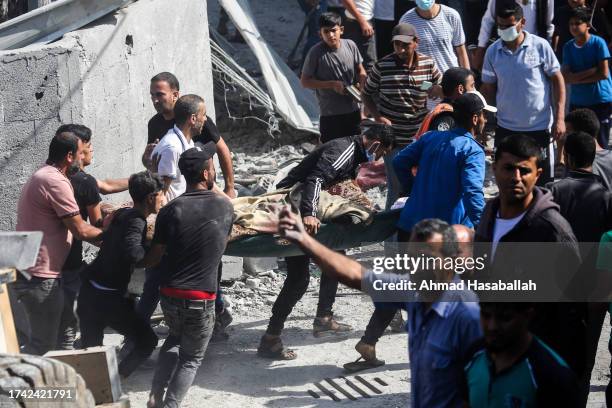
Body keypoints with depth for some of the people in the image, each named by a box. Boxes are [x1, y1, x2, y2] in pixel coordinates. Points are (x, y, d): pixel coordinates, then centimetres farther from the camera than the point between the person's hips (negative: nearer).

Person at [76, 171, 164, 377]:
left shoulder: (122, 214, 8)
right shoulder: (136, 222, -17)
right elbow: (132, 252, -36)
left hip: (89, 291, 8)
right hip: (108, 298, -8)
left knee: (90, 350, 16)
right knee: (147, 341, 7)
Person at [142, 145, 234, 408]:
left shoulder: (171, 210, -7)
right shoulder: (225, 207, -5)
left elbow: (154, 256, -1)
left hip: (170, 295, 2)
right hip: (201, 300, -2)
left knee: (174, 340, 30)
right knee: (191, 358, 16)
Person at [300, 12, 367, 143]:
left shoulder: (350, 46, -5)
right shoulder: (316, 53, -16)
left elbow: (360, 71, 9)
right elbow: (305, 81, -10)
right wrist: (331, 85, -19)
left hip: (353, 109, 4)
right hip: (330, 114, -4)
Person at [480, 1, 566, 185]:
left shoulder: (540, 46, -8)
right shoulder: (493, 52, 0)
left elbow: (557, 80, -2)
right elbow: (488, 90, 6)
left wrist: (559, 118, -8)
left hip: (539, 127, -3)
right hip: (506, 128, 3)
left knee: (542, 182, 5)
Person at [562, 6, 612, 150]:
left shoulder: (598, 43, -9)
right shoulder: (568, 47, 2)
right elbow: (566, 77, -6)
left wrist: (577, 78, -8)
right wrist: (592, 71, -15)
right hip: (577, 102, 4)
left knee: (600, 145, 1)